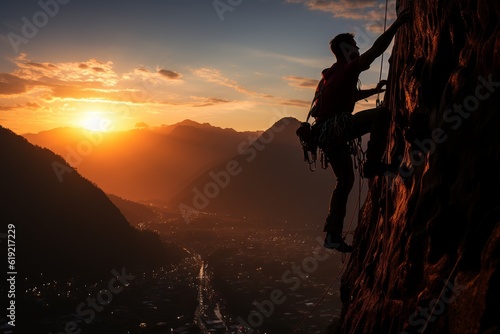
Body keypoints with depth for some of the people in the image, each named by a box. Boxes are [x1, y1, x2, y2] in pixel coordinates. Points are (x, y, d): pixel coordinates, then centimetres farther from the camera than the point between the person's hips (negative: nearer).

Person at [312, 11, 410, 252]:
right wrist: (397, 24, -7)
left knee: (345, 179, 15)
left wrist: (375, 90, 46)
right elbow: (376, 49, -13)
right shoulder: (348, 69, -4)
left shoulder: (333, 74, 25)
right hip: (335, 126, -10)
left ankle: (333, 234, 16)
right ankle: (372, 164, -14)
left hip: (326, 133, 10)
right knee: (382, 114, -18)